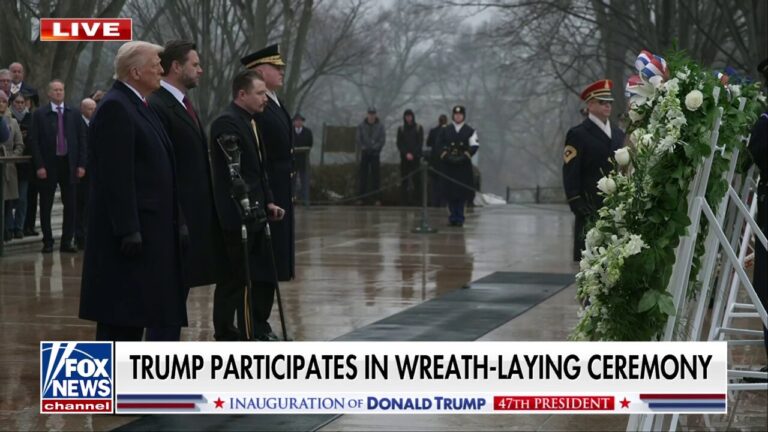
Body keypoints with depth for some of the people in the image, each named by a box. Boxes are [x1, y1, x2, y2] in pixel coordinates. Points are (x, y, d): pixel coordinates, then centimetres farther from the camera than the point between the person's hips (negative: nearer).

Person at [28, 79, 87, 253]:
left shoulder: (74, 113, 7)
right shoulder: (39, 114, 0)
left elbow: (81, 139, 7)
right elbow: (34, 141, -3)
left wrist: (81, 164, 0)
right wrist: (39, 166, -10)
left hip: (69, 164, 2)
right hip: (48, 165, -2)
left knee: (70, 205, 2)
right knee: (46, 206, 3)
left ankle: (67, 242, 9)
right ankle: (48, 241, 11)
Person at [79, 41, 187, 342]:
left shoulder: (136, 105, 17)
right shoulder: (115, 108, -14)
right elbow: (116, 176, -20)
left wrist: (176, 221, 18)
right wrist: (128, 230, -23)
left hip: (149, 226, 10)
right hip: (132, 227, -10)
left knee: (135, 312, 12)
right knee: (119, 315, -7)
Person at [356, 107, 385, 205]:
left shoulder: (380, 126, 1)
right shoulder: (361, 126, 2)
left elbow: (382, 140, -2)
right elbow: (357, 139, 2)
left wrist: (375, 147, -13)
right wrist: (363, 148, -8)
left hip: (375, 153, 0)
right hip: (364, 153, 0)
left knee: (375, 176, -1)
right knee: (362, 175, -2)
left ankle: (376, 198, 1)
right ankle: (360, 197, 1)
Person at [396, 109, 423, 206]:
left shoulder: (418, 128, 6)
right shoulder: (401, 129, 10)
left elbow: (420, 142, 1)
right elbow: (399, 143, 5)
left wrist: (413, 154, -10)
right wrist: (406, 154, -9)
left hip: (416, 157, -1)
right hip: (404, 158, 1)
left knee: (417, 179, -5)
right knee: (404, 180, -3)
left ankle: (417, 200, -4)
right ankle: (404, 200, -2)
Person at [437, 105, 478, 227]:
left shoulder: (470, 131, 4)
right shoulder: (446, 131, 10)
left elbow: (475, 146, -2)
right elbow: (440, 145, 8)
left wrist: (464, 156, -13)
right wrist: (446, 155, -7)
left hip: (464, 166, -2)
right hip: (449, 166, 2)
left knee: (462, 191, -4)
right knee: (450, 191, 0)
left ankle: (459, 218, 1)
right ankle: (453, 217, 7)